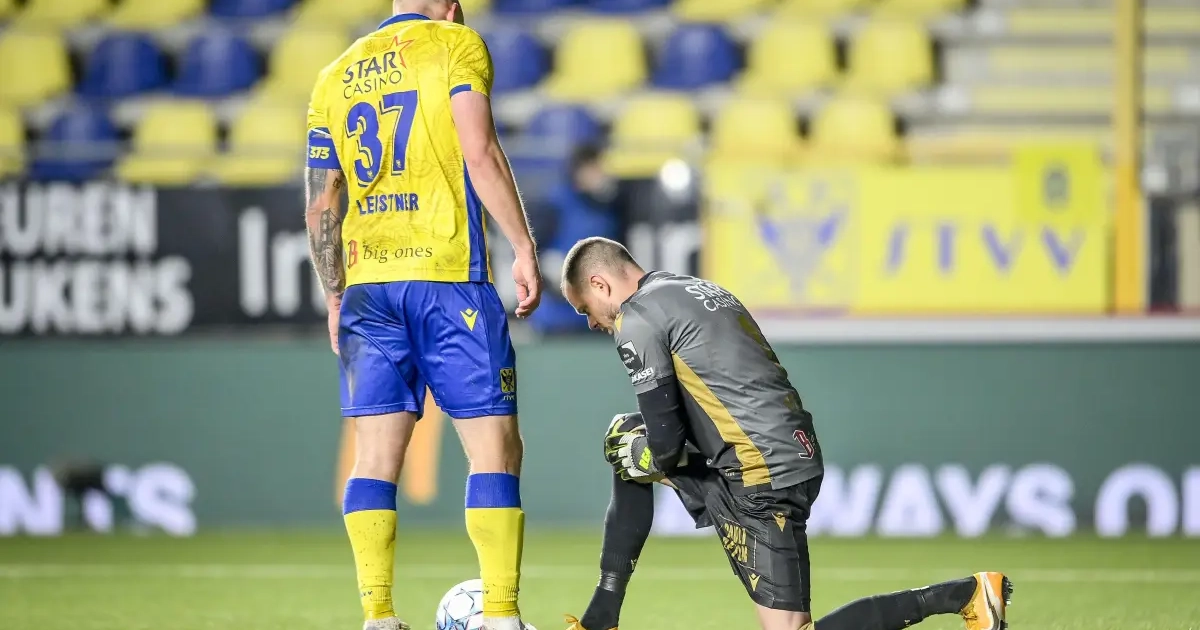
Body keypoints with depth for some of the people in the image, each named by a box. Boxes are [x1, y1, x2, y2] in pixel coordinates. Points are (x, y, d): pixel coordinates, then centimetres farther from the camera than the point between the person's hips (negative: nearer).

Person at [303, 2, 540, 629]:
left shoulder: (337, 75, 17)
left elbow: (321, 206, 15)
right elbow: (479, 153, -11)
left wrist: (335, 299, 21)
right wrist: (524, 248, -8)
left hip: (368, 283, 5)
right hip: (449, 277, -5)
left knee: (375, 458, 4)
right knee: (495, 449, -2)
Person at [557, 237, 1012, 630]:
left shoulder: (636, 318, -6)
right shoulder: (704, 292, 22)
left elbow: (666, 441, -9)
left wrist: (650, 457, 13)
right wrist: (642, 451, 20)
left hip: (762, 478, -10)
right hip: (798, 451, 10)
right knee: (626, 439, 22)